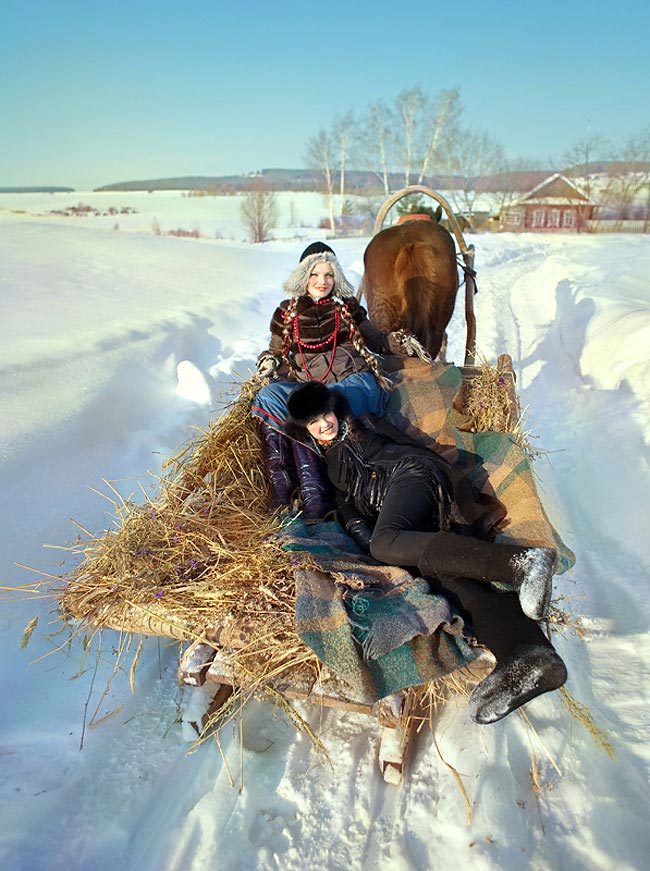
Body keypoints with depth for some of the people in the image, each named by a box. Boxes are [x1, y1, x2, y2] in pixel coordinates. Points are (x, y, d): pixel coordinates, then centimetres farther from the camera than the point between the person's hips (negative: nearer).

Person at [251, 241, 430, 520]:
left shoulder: (347, 307, 18)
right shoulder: (286, 313, 18)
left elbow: (375, 340, 25)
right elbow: (276, 354, 25)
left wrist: (400, 342, 6)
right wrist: (268, 363, 1)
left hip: (356, 380, -2)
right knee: (267, 396, -30)